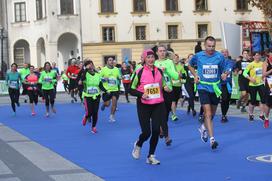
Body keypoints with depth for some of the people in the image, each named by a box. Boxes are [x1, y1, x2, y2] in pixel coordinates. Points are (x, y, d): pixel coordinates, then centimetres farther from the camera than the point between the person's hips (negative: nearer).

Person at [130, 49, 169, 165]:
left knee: (156, 131, -4)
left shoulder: (159, 71, 6)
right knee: (146, 132, -7)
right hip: (144, 105, -3)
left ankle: (151, 156, 11)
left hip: (158, 105, 4)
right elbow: (132, 89, -3)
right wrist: (141, 94, -21)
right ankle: (138, 145, 29)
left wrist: (166, 88, -1)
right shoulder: (139, 72, -7)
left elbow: (163, 84, 22)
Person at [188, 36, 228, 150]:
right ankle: (212, 138, -16)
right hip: (203, 87, -2)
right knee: (208, 113, -14)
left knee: (212, 114, 16)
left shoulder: (220, 57, -3)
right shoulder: (198, 56, -3)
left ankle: (203, 127, 46)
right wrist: (195, 75, 0)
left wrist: (224, 75, -17)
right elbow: (190, 65, 16)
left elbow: (223, 71, 6)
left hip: (216, 88, 3)